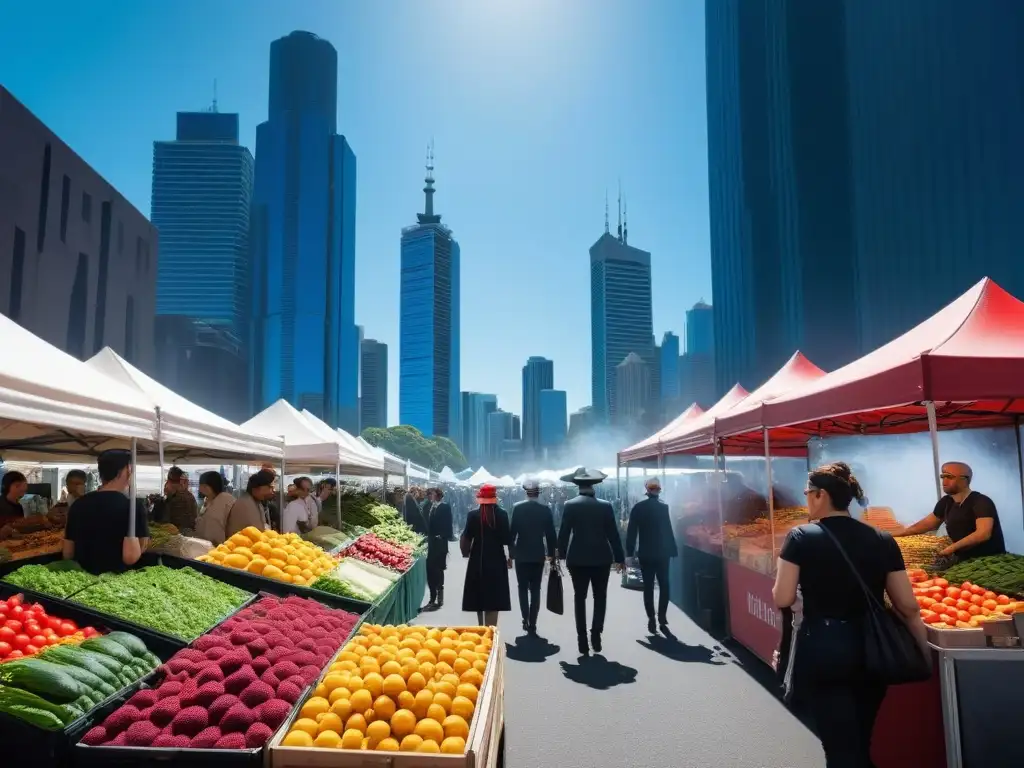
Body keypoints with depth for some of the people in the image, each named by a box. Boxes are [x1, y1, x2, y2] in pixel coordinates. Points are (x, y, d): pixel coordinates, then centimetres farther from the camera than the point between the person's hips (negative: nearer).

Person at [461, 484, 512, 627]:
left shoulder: (473, 515, -5)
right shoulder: (502, 514, -6)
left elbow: (467, 539, -5)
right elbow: (507, 539, -7)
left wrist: (466, 553, 11)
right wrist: (510, 556, 6)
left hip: (477, 560, 1)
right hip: (497, 559, -1)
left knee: (479, 595, 15)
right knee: (494, 597, 2)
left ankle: (482, 628, 28)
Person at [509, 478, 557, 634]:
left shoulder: (517, 508, -7)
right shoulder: (545, 509, -4)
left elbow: (512, 531, -6)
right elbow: (550, 533, -2)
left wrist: (511, 552, 4)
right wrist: (551, 553, 8)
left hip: (521, 554, -1)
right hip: (538, 555, 1)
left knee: (523, 588, 11)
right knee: (535, 589, 7)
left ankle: (526, 619, -1)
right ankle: (532, 624, 4)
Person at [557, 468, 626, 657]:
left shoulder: (570, 505, -7)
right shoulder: (605, 506, -5)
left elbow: (563, 533, -6)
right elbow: (613, 534, -3)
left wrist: (561, 554, 6)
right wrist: (620, 558, 5)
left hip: (577, 558, 0)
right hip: (601, 557, 0)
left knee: (580, 597, 9)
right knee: (600, 596, 13)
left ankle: (583, 640, 8)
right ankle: (596, 633, 2)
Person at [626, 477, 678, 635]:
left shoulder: (638, 507, -2)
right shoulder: (663, 507, -7)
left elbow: (631, 531, -3)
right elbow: (668, 531, -6)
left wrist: (630, 552, 1)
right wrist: (673, 550, -1)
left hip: (645, 553, 1)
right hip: (662, 552, -1)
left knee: (648, 587, 7)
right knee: (664, 585, 9)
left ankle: (651, 619, 4)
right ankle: (662, 618, 0)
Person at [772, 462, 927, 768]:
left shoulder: (801, 537, -10)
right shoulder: (882, 541, 0)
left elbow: (783, 599, -12)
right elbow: (908, 607, 0)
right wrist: (925, 652, 13)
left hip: (822, 649, -4)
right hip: (870, 649, 5)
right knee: (861, 743, 25)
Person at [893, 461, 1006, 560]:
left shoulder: (981, 502, -15)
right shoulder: (946, 502, 6)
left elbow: (983, 534, -28)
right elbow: (927, 523, 18)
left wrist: (953, 547, -31)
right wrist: (893, 534, 13)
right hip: (965, 561, 6)